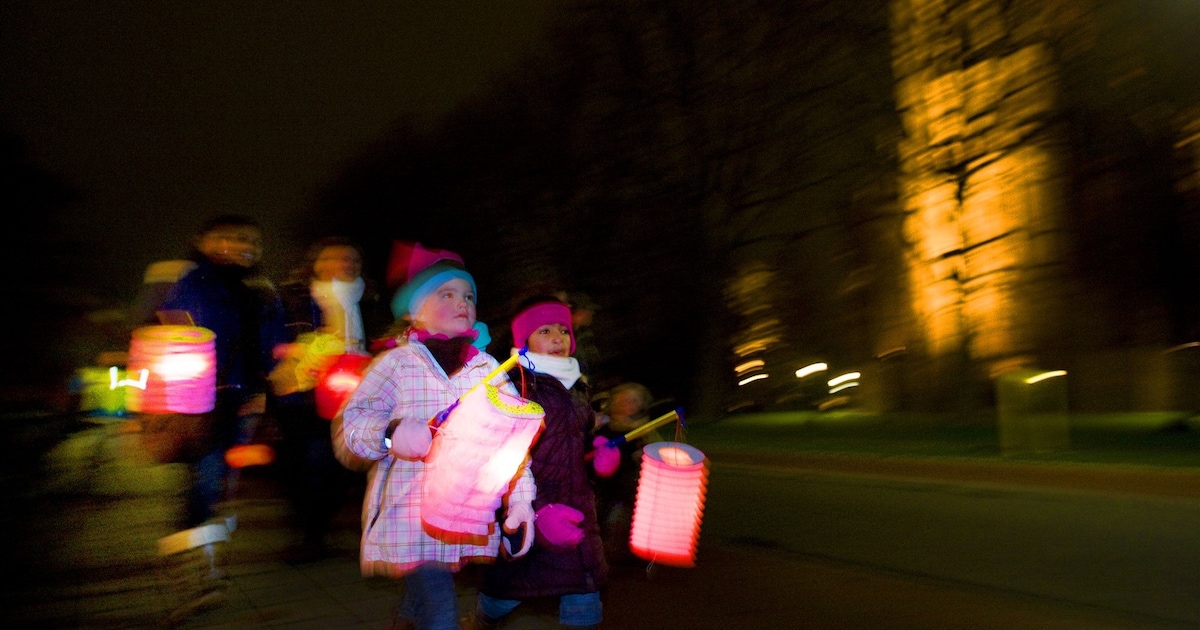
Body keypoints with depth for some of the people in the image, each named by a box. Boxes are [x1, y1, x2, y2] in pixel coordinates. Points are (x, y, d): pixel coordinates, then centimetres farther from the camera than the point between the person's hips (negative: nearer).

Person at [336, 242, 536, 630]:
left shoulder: (488, 368, 10)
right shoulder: (398, 362, -2)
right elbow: (349, 428, -8)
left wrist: (521, 497, -4)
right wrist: (389, 434, -28)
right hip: (409, 520, -4)